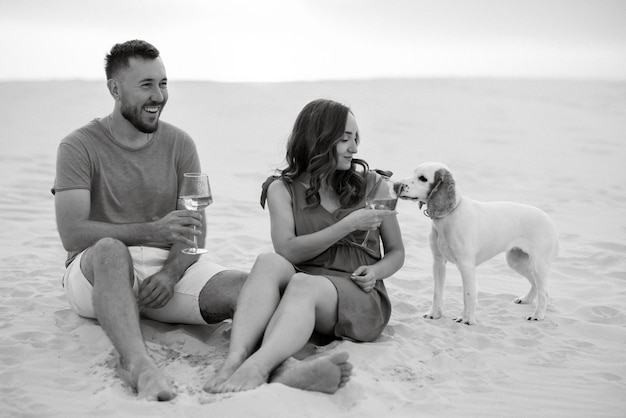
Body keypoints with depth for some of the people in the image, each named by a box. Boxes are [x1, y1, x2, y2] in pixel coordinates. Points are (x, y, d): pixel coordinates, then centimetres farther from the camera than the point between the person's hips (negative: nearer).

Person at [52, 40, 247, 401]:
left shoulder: (179, 144, 10)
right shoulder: (80, 147, -1)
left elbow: (195, 229, 4)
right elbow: (73, 234, -14)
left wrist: (171, 273, -19)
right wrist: (154, 231, -27)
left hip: (170, 267, 4)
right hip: (97, 273, -4)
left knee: (247, 287, -23)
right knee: (110, 249, -40)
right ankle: (138, 361, -58)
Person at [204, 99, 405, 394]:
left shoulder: (370, 184, 13)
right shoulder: (283, 189, 11)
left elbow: (396, 253, 18)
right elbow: (288, 250, -5)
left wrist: (375, 272, -5)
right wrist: (348, 225, -10)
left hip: (359, 296, -1)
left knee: (303, 284, -35)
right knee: (269, 262, -32)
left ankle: (256, 368, -63)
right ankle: (236, 359, -58)